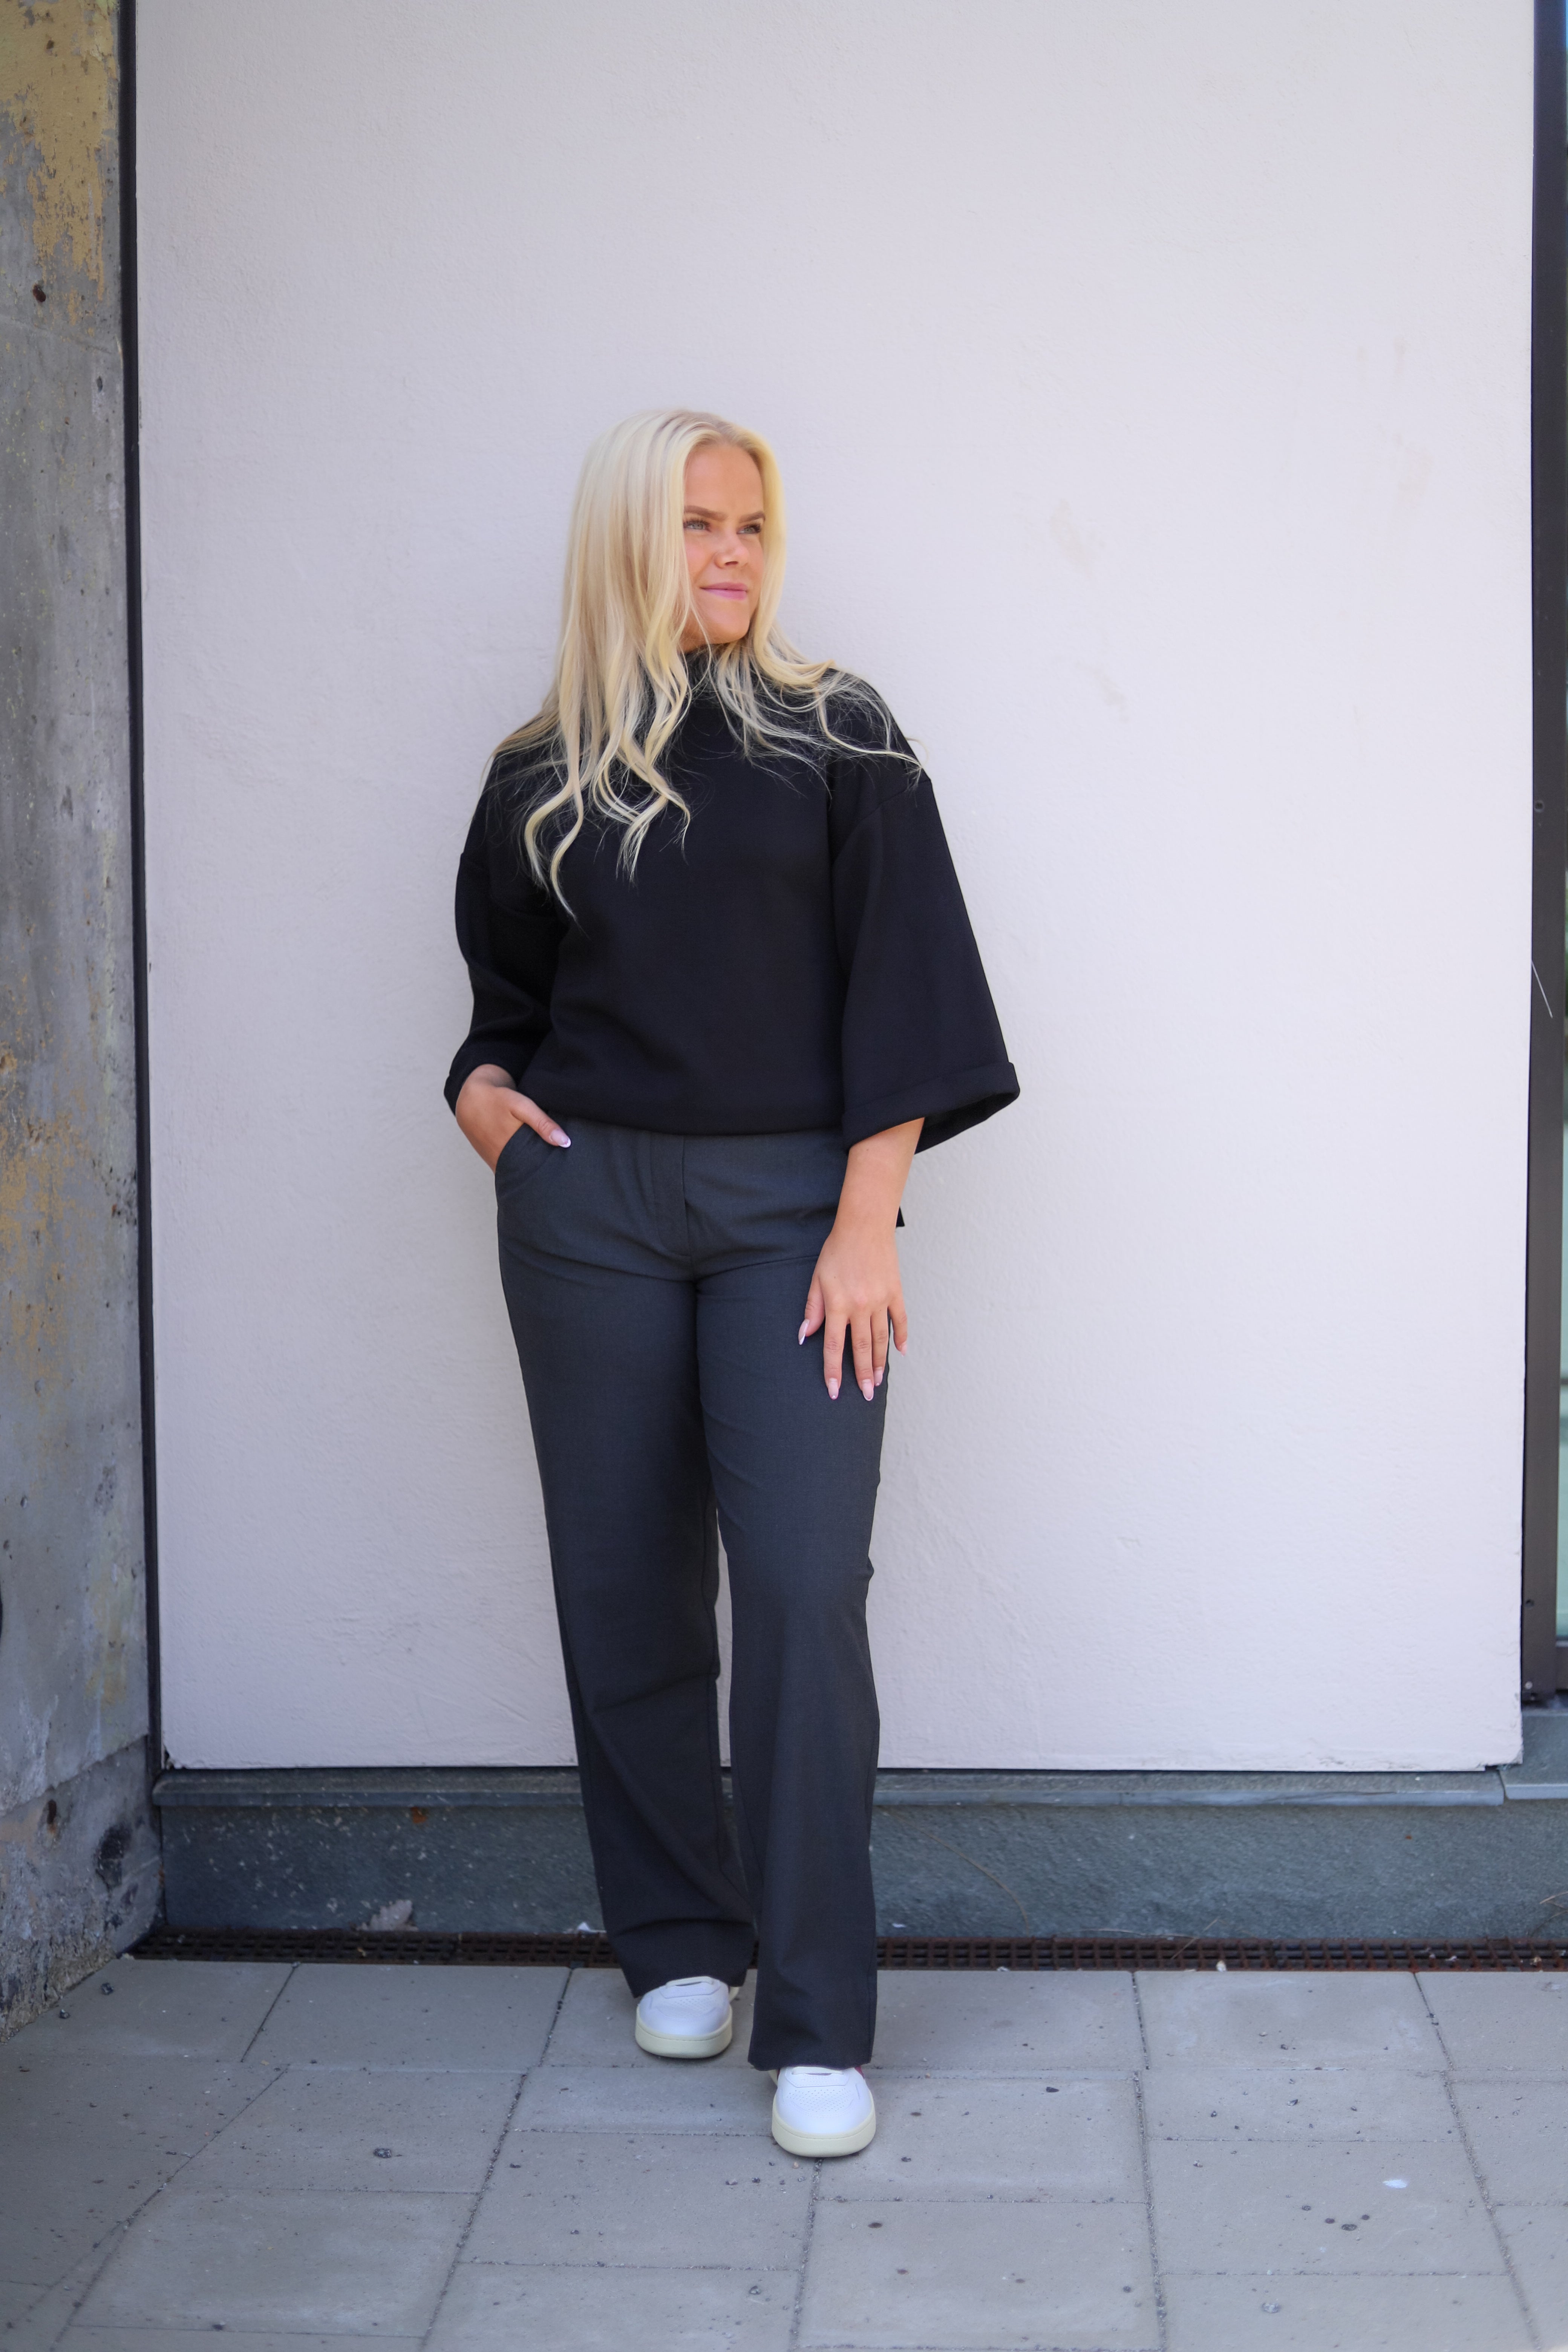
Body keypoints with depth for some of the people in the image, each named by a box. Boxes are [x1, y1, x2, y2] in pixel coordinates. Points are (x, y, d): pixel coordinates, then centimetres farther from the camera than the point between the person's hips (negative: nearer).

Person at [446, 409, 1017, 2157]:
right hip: (588, 1207, 2)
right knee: (627, 1587, 6)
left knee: (804, 1585, -11)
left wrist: (866, 1222, -10)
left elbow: (898, 988, -2)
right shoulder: (542, 778, 9)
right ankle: (677, 1945, 23)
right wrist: (482, 1089, 2)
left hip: (789, 1206, -2)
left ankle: (817, 2025, -4)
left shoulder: (835, 738, 4)